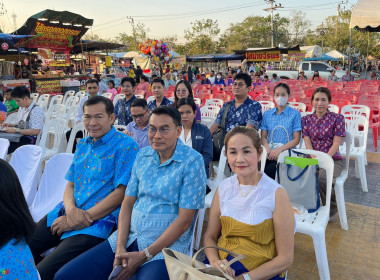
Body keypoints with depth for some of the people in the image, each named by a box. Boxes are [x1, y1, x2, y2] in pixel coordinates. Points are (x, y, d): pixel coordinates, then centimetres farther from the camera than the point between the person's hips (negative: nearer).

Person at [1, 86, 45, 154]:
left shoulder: (36, 110, -15)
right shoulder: (22, 108, 14)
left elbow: (35, 131, -23)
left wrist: (15, 130, -21)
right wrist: (12, 125, 5)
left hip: (29, 140, -8)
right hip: (20, 137, 8)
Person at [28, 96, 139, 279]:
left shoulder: (126, 146, -10)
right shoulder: (83, 145, 14)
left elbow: (121, 193, -15)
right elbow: (70, 184, 13)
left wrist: (84, 218, -15)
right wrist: (71, 210, -9)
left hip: (99, 221, -7)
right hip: (69, 212, 7)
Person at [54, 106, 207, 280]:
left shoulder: (192, 161, -10)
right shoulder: (143, 155, 8)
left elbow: (184, 220, -13)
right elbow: (127, 203, 6)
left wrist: (144, 256, -13)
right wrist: (120, 249, -6)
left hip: (166, 245, -5)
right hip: (129, 237, 5)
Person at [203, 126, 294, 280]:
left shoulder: (276, 194, -13)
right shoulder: (223, 188, -1)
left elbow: (285, 258, -9)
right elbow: (210, 236, 6)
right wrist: (215, 261, -12)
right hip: (222, 267, 3)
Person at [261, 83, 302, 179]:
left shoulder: (295, 114, 6)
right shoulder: (267, 114, 16)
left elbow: (296, 139, 0)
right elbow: (263, 136, 12)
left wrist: (279, 150, -14)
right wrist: (268, 148, -10)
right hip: (269, 152, 3)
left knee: (270, 170, -31)